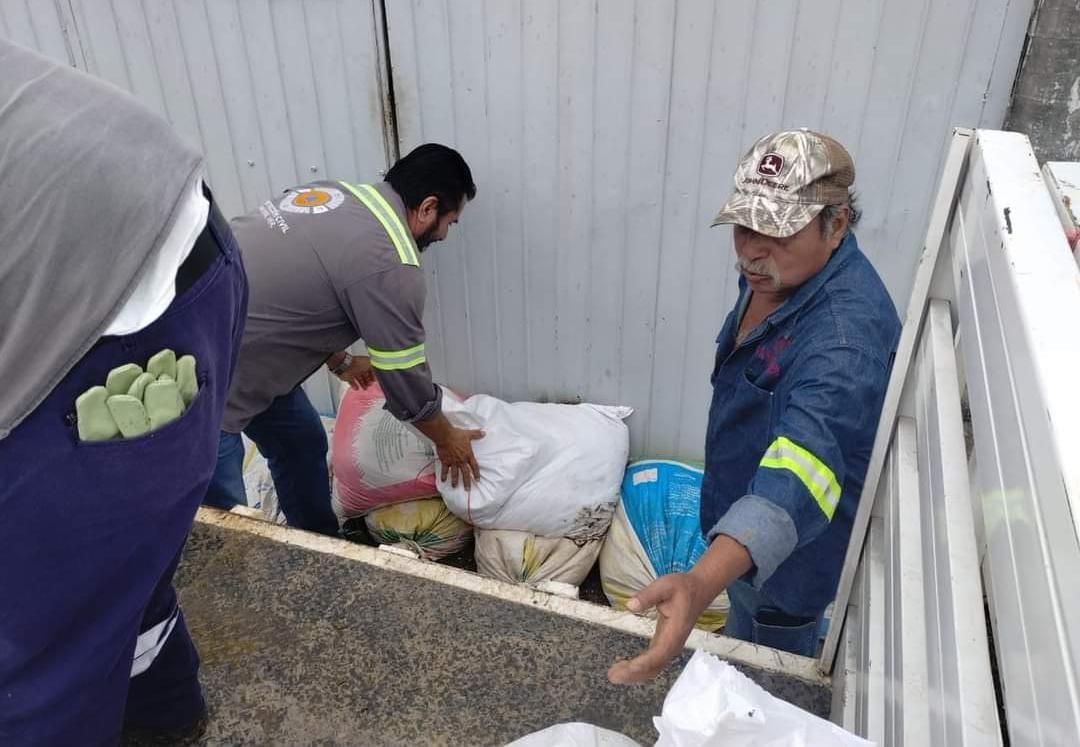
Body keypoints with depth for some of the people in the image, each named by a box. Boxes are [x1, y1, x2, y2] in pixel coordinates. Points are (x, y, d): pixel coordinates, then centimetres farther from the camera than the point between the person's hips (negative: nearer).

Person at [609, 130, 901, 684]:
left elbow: (798, 474, -53)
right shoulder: (775, 270, -9)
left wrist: (701, 583, -67)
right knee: (741, 642, 33)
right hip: (740, 517, 8)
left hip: (789, 543, -8)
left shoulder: (849, 332, -39)